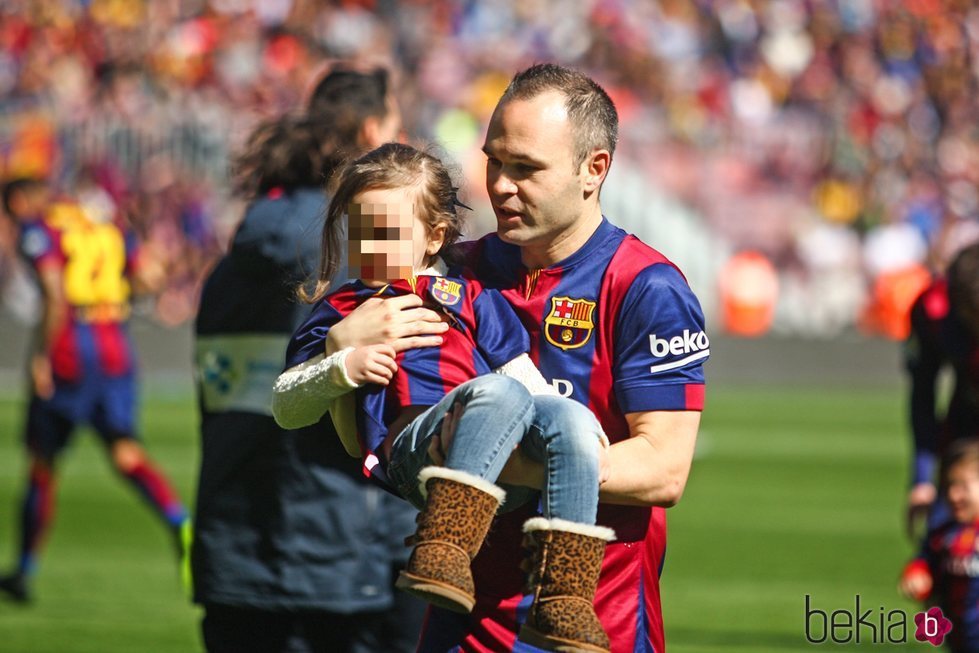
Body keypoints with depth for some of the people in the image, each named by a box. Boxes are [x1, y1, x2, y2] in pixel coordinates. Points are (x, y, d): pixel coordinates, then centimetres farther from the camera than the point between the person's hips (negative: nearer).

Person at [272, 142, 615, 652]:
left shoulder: (467, 297, 29)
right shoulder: (340, 313, 24)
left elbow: (526, 378, 21)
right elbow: (285, 408, 16)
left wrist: (584, 429, 3)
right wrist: (344, 368, -2)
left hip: (501, 461, 3)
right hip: (408, 443, -3)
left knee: (570, 419, -29)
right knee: (499, 392, -34)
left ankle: (565, 600, -37)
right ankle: (442, 549, -52)